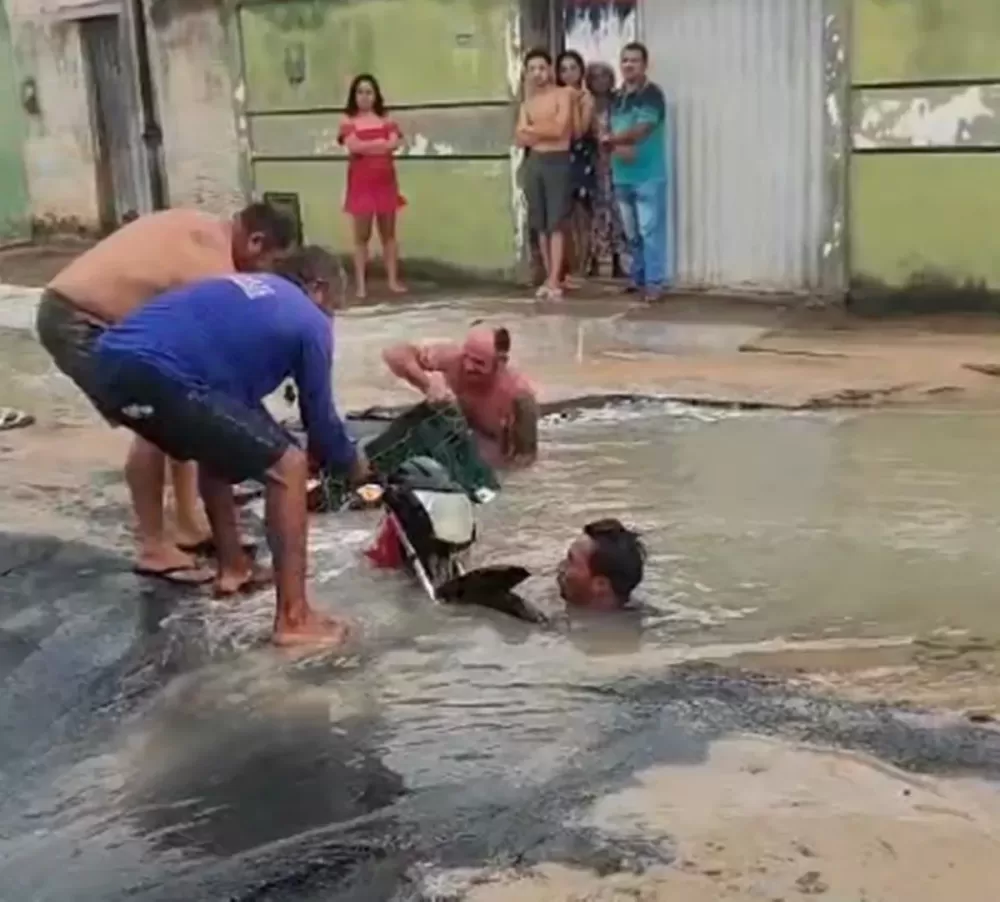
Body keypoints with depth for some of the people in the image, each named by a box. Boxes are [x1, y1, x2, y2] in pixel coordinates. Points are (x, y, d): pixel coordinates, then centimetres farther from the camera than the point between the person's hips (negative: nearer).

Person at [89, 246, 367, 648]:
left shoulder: (246, 287, 33)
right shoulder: (311, 322, 14)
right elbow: (319, 416, 20)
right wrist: (350, 462, 40)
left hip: (112, 364, 9)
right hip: (156, 377, -8)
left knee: (219, 440, 33)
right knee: (287, 466, 2)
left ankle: (233, 567, 42)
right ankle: (294, 618, 4)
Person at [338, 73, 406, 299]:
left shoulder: (386, 120, 10)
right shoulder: (348, 122, 2)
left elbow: (394, 143, -6)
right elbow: (353, 146, -15)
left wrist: (365, 146, -14)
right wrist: (380, 143, -11)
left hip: (385, 180, 3)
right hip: (361, 181, -3)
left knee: (388, 232, 6)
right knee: (362, 234, -1)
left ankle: (393, 280, 9)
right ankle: (361, 284, 1)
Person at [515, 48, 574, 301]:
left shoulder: (564, 95, -1)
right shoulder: (527, 103, 15)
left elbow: (559, 129, -13)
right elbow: (519, 139, 6)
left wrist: (531, 129, -1)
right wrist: (544, 131, -10)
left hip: (557, 161, -6)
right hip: (534, 163, 6)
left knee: (556, 223, -9)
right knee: (540, 224, 5)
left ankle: (554, 281, -11)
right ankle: (550, 277, 12)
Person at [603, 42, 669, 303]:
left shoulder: (652, 94, -7)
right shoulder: (617, 97, 14)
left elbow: (640, 131, -18)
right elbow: (609, 134, 9)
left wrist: (612, 139, -6)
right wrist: (618, 147, -13)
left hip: (649, 175, -7)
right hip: (622, 176, 7)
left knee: (650, 230, -7)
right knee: (632, 233, 12)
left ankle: (654, 282, -3)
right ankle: (638, 278, 21)